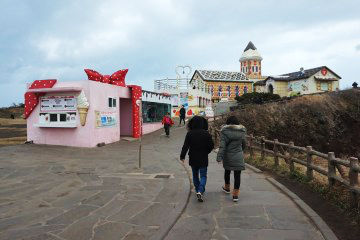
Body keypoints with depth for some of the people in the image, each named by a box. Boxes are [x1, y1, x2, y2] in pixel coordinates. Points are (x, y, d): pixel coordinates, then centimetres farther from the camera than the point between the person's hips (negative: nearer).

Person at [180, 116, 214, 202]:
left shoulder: (190, 133, -10)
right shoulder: (206, 133, -9)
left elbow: (185, 146, -12)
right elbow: (211, 146, -6)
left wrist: (182, 156, -4)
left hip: (193, 159, 1)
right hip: (203, 159, -1)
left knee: (195, 175, 20)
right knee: (203, 176, 7)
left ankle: (198, 190, 31)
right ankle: (200, 191, -13)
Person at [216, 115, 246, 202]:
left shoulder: (224, 131, -10)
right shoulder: (242, 131, -1)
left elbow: (222, 145, -17)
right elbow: (244, 144, 11)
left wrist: (219, 157, -19)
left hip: (227, 156, 0)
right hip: (238, 157, 1)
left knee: (227, 171, 21)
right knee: (237, 175, 4)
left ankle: (227, 187, 41)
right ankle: (235, 194, 5)